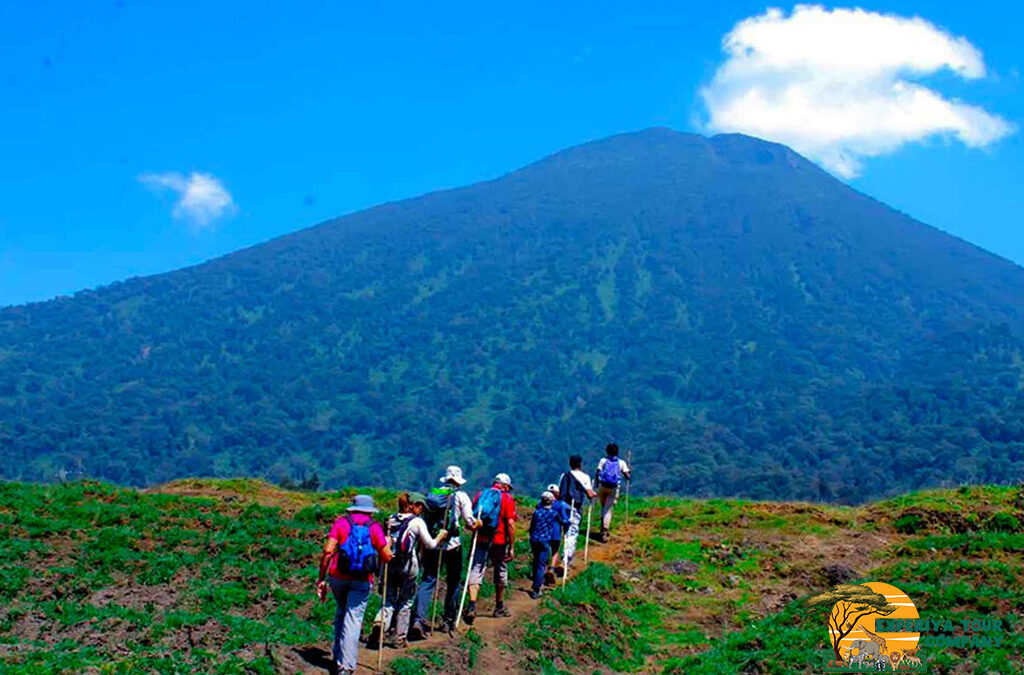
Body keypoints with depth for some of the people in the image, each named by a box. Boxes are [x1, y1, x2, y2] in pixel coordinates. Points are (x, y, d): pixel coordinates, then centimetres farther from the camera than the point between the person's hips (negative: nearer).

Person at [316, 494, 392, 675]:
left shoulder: (341, 522, 4)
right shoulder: (374, 527, 3)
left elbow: (327, 551, -6)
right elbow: (387, 557, -2)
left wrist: (321, 578, 0)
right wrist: (387, 543, 20)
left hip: (337, 577, 2)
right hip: (362, 581, -2)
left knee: (341, 611, 24)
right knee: (353, 619, -1)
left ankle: (338, 654, 25)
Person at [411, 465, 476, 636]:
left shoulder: (431, 494, 8)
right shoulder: (461, 496, -3)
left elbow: (423, 518, 11)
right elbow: (470, 522, -6)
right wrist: (476, 524, 19)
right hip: (452, 545, -3)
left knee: (427, 580, 1)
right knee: (453, 582, 14)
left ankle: (418, 618, -15)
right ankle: (448, 620, 19)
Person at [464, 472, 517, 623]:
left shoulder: (480, 495, 11)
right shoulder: (507, 499, -1)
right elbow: (510, 524, -8)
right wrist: (511, 547, -6)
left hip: (479, 540, 2)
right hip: (498, 542, -2)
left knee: (476, 570, -2)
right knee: (500, 572, 16)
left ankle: (472, 605, -22)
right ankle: (499, 607, 30)